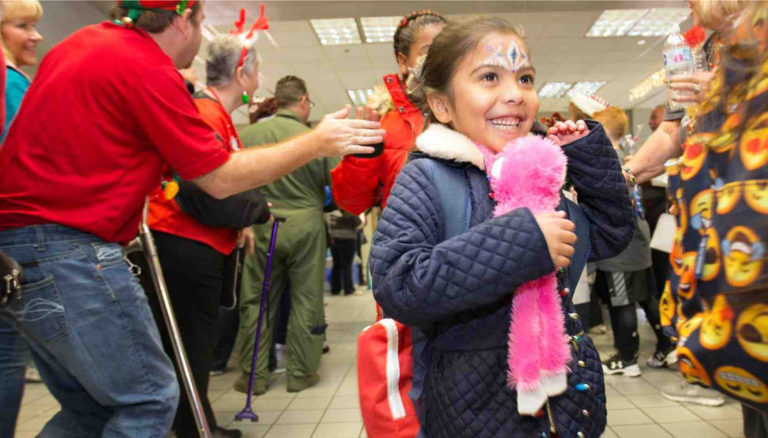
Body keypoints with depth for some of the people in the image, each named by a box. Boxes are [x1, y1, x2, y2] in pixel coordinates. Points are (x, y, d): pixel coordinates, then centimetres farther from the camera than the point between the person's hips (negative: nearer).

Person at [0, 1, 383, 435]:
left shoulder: (82, 42, 12)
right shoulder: (149, 70, -14)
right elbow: (221, 179, -11)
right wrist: (317, 143, -4)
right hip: (69, 252, -9)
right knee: (150, 398, 3)